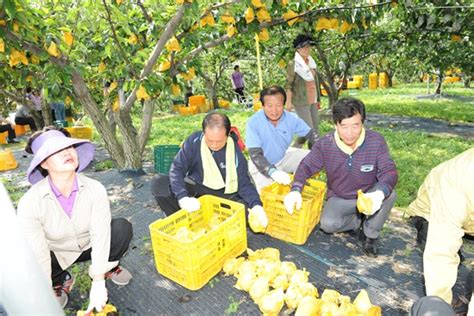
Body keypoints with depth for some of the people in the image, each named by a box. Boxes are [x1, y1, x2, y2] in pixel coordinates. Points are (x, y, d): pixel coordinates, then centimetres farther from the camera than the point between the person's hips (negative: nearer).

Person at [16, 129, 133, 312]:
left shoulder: (95, 189, -27)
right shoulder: (29, 203, -29)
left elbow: (101, 235, -27)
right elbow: (37, 254, -27)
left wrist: (98, 283, -28)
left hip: (90, 246, 0)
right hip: (56, 254, 0)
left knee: (122, 228, -27)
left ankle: (108, 267, 5)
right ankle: (60, 282, 6)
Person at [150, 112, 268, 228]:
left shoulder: (235, 151, -13)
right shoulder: (194, 141, -15)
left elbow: (244, 183, -11)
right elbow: (177, 168, -18)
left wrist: (256, 205, -30)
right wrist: (183, 197, -36)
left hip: (224, 195, 0)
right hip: (195, 189, 0)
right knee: (158, 182, -22)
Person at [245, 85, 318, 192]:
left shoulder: (291, 118, -14)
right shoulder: (253, 122, -27)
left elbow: (310, 133, -2)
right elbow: (255, 154, -31)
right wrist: (273, 172, -48)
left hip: (284, 157, 5)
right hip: (262, 166, -5)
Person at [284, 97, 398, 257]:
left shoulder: (376, 141, -20)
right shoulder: (325, 144, -17)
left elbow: (389, 172, -22)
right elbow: (306, 166, -8)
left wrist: (379, 193, -46)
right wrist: (295, 190, -28)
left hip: (367, 196, 0)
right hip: (339, 199, 0)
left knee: (389, 194, -31)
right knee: (328, 224, -27)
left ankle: (370, 234, -4)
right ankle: (361, 222, 7)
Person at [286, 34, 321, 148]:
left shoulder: (311, 62, 13)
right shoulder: (293, 64, -8)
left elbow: (315, 81, 18)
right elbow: (289, 84, -10)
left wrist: (318, 99, 18)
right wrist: (289, 102, -15)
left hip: (313, 100, 7)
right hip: (301, 101, -7)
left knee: (316, 129, 8)